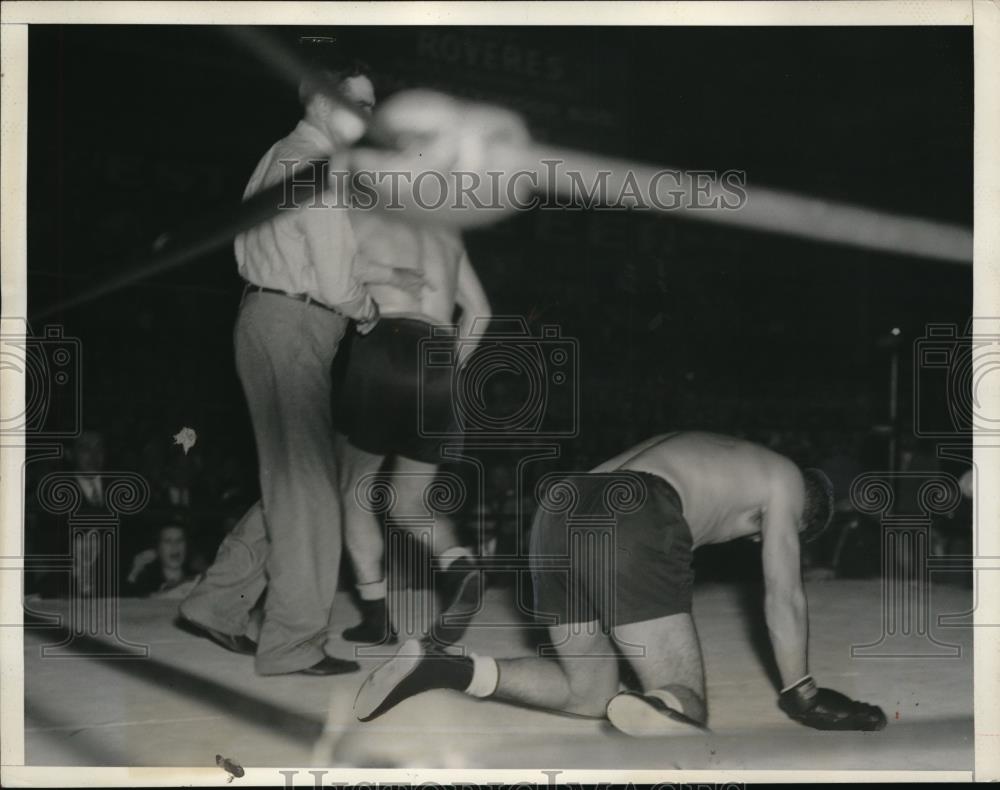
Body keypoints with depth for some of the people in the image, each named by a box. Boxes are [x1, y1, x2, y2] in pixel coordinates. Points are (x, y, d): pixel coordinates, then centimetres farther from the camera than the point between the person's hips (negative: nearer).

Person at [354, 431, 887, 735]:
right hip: (630, 527, -7)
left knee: (587, 693, 20)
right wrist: (799, 693, 32)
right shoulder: (784, 477, 22)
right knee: (686, 709, 3)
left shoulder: (700, 455, 41)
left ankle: (442, 666, 1)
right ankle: (655, 711, -34)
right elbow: (784, 597, 20)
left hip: (560, 513, 7)